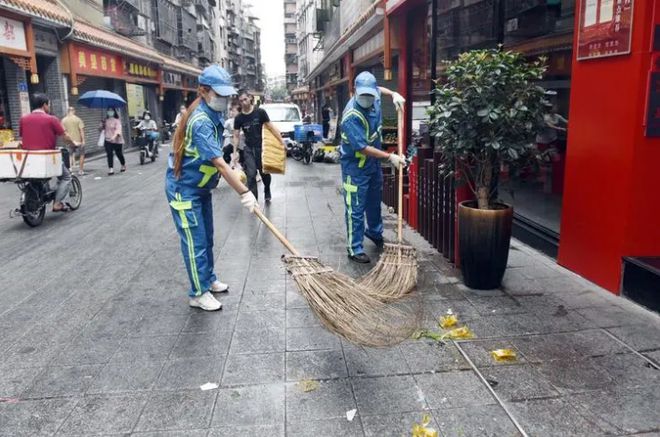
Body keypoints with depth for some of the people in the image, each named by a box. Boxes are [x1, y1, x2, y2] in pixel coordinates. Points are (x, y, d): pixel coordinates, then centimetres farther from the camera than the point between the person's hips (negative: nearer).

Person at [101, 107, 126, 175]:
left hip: (116, 140, -4)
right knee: (109, 155, -6)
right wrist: (102, 127, -4)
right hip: (108, 140, 4)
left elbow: (118, 129, -21)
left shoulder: (117, 121, -8)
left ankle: (123, 165, 35)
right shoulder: (106, 121, 8)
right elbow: (104, 129, 19)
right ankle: (111, 169, -7)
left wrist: (114, 136, -37)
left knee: (119, 154, 10)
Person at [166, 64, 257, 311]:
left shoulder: (214, 114, 2)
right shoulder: (200, 121, -28)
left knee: (207, 237, 17)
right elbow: (219, 163, -34)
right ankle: (198, 293, 9)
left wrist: (234, 172, 8)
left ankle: (209, 280, 32)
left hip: (201, 186, 9)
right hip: (183, 188, -9)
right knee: (195, 241, -3)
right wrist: (244, 192, -34)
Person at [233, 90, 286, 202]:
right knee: (251, 175, -9)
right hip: (248, 149, 1)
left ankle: (267, 191, 40)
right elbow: (236, 136, 3)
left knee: (264, 173, 10)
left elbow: (271, 127, -5)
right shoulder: (238, 118, -2)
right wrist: (235, 152, -5)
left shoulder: (260, 112, -7)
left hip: (262, 147, -1)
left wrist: (282, 142, -8)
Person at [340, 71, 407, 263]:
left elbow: (378, 89, 21)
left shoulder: (373, 98, -7)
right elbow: (363, 148, -31)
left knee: (375, 202, 24)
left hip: (373, 162, 8)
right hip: (355, 166, -8)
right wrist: (390, 157, -29)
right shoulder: (351, 116, -30)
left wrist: (394, 94, 2)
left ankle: (375, 233, 46)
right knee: (356, 209, -3)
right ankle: (355, 249, 6)